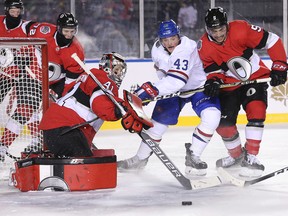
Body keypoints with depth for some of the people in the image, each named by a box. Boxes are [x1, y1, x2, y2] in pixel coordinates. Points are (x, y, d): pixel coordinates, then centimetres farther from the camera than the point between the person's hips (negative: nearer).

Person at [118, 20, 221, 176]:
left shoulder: (186, 49, -35)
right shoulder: (157, 49, -13)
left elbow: (177, 80, -47)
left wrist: (153, 90, -54)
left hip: (198, 86, -5)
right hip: (173, 89, 5)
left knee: (211, 117, -27)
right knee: (159, 121, 0)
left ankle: (193, 156, -12)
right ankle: (140, 159, 21)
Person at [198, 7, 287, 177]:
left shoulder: (241, 30, -26)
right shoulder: (204, 47, -15)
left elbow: (272, 41, -22)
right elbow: (212, 70, -6)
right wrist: (213, 81, -29)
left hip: (255, 77, -3)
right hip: (230, 83, 3)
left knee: (256, 112, -24)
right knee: (224, 123, -1)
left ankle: (251, 157, -20)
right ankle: (236, 155, 25)